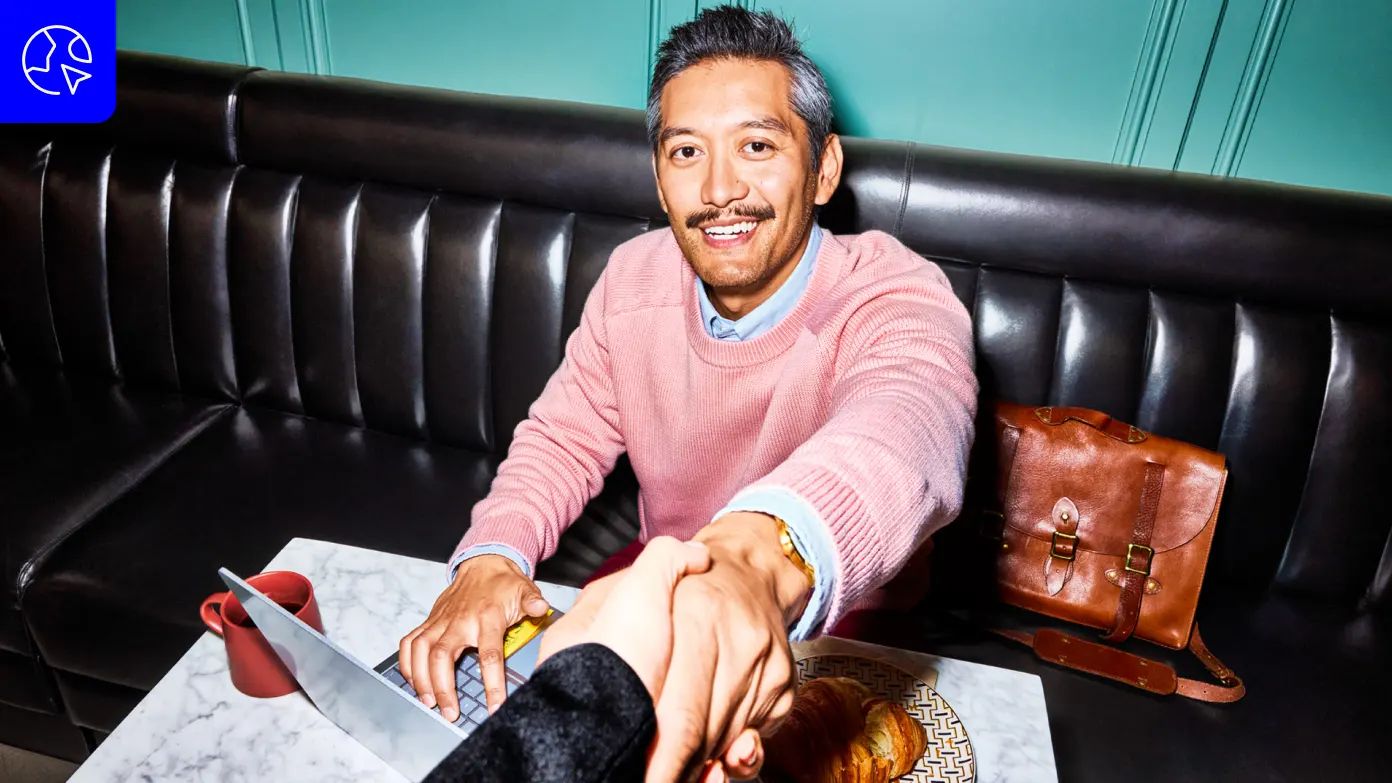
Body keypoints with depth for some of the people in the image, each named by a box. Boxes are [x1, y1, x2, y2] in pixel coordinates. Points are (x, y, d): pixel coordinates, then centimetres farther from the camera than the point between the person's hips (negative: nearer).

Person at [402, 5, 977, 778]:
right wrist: (492, 555, -22)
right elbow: (564, 437, 0)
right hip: (662, 598, 3)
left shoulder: (899, 298, -24)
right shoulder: (633, 276, -7)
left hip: (844, 633, -2)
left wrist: (765, 553, -69)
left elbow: (905, 425, -46)